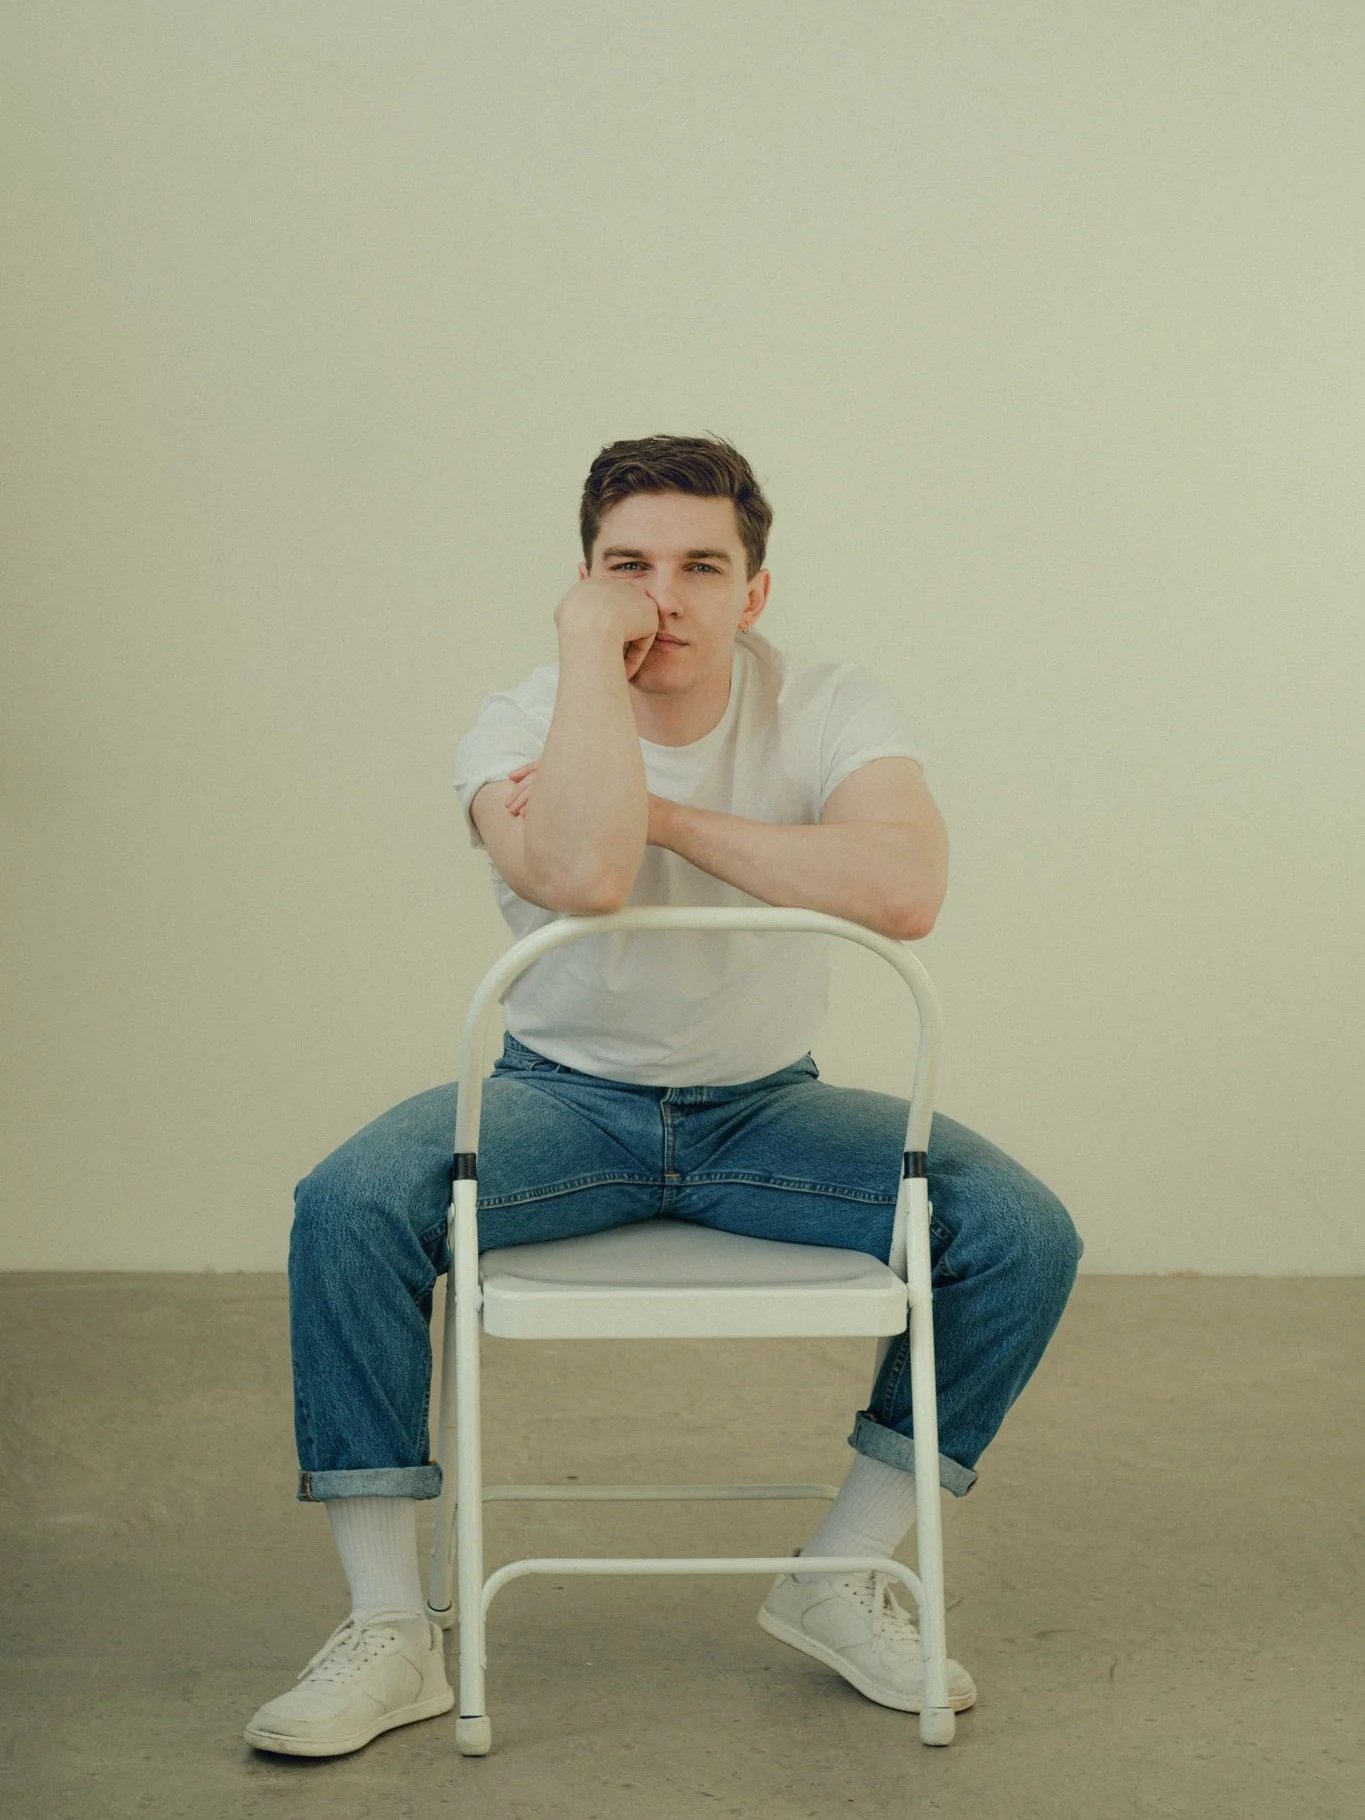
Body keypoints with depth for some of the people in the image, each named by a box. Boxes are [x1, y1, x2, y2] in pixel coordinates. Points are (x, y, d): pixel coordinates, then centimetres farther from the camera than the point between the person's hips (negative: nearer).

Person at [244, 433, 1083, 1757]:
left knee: (1022, 1235, -20)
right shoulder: (520, 730, -13)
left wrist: (657, 809, -28)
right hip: (567, 1097, -1)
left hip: (766, 1105, 1)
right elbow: (582, 875, -37)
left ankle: (838, 1581, -1)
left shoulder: (831, 708, -10)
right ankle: (388, 1634, -14)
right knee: (345, 1209, -28)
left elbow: (903, 891, -31)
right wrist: (590, 645, -28)